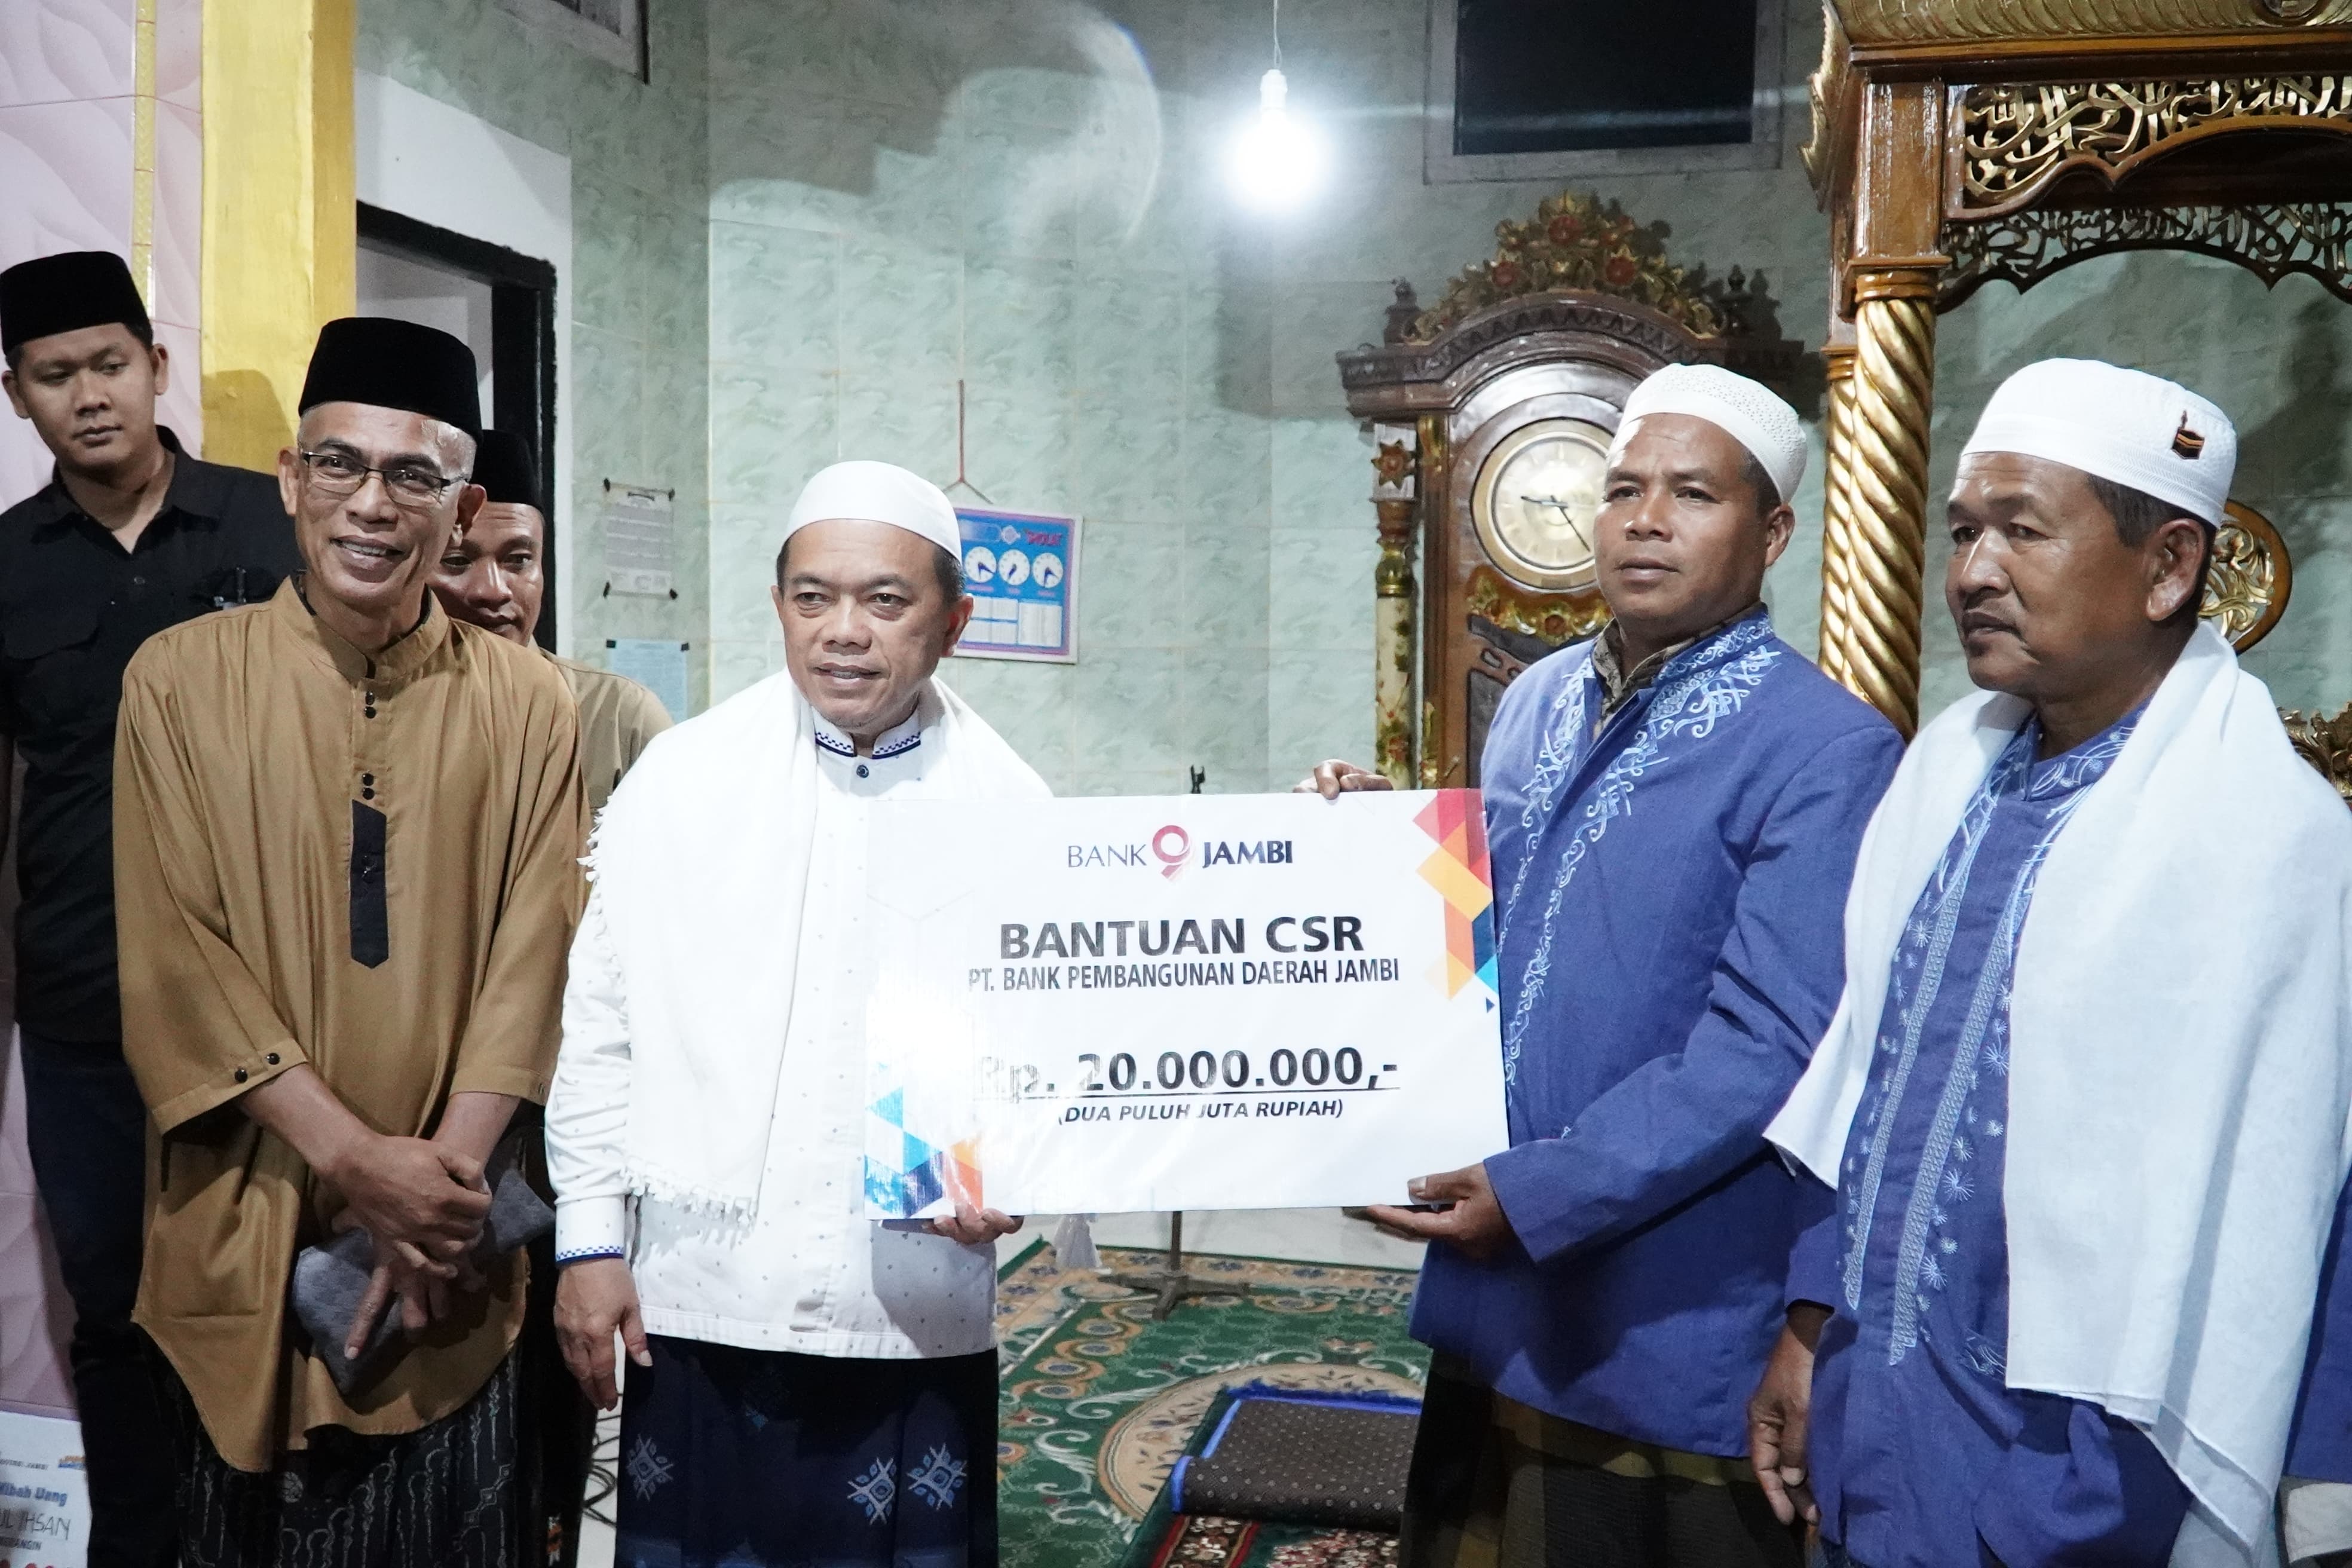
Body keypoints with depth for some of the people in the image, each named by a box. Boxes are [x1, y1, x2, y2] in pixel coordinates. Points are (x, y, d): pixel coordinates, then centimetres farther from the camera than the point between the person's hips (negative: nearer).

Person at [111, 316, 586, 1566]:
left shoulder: (524, 703, -1)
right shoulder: (178, 681, -2)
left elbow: (533, 953, -4)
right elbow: (171, 961, -6)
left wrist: (442, 1178, -13)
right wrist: (353, 1156, -14)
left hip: (444, 1239, 0)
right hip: (246, 1228, 0)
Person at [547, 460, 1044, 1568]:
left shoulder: (1011, 808, -2)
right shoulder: (680, 778, 0)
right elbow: (602, 1025, 4)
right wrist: (590, 1237, 3)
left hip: (918, 1323, 0)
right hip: (695, 1306, 1)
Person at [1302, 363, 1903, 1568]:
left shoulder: (1826, 753, -16)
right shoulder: (1536, 702, 7)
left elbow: (1771, 1049, -22)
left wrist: (1540, 1193, -22)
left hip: (1675, 1332, -6)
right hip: (1499, 1295, 7)